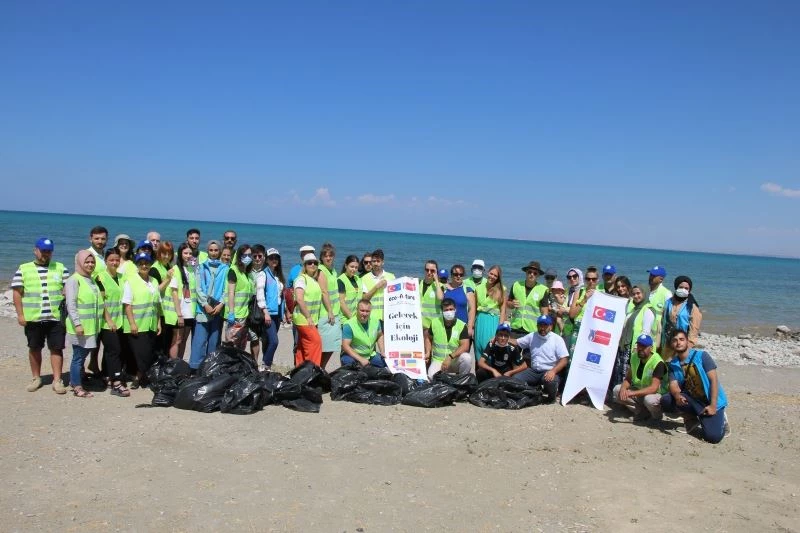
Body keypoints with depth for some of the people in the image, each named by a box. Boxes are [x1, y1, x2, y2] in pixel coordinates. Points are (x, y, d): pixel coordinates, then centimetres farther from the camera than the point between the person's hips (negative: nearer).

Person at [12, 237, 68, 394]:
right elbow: (17, 293, 3)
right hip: (33, 318, 1)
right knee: (34, 348, 12)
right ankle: (36, 378, 26)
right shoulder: (23, 269, 4)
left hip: (56, 317, 0)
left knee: (57, 348, 0)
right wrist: (20, 314, -3)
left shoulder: (61, 268, 6)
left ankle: (57, 380, 5)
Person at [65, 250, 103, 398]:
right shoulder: (74, 280, -10)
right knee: (79, 356, -1)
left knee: (82, 355, 14)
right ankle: (77, 387, 7)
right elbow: (71, 305, -16)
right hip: (80, 327, -8)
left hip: (91, 327, 8)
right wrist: (77, 324, -22)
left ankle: (75, 382, 24)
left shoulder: (91, 280, 15)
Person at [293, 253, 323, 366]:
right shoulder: (302, 279, -11)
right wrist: (308, 317, -20)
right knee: (316, 341, -12)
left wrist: (313, 318, 14)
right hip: (303, 318, -8)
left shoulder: (314, 280, 14)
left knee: (303, 346, 11)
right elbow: (299, 299, -20)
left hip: (311, 319, 8)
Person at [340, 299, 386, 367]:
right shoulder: (349, 325, -19)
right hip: (353, 355, -5)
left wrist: (383, 352, 3)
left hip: (370, 355, 5)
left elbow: (380, 336, 16)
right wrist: (361, 359, -29)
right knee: (348, 361, -36)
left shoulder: (376, 321, -3)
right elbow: (345, 346, -23)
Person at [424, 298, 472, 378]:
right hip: (438, 361, 0)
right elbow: (428, 338, 16)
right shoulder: (435, 322, -1)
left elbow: (465, 346, -18)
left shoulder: (462, 325, -8)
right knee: (432, 377, -29)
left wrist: (450, 357, -29)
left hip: (455, 361, 0)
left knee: (467, 358, -32)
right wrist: (428, 353, 1)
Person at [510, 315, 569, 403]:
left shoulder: (557, 339, -5)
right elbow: (516, 342, 11)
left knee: (550, 381, -38)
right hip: (534, 371, 4)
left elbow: (564, 359, -11)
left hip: (550, 371, -4)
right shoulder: (532, 336, 9)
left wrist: (553, 371, -27)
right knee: (515, 379, -18)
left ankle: (552, 395, -1)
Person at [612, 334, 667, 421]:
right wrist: (623, 388, -24)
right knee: (617, 390, -14)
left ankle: (656, 416, -4)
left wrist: (632, 393, -40)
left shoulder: (658, 363, -24)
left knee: (649, 399, -39)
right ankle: (642, 411, -3)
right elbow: (628, 378, 0)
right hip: (638, 390, 6)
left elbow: (654, 388, -32)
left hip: (656, 394, -6)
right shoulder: (634, 356, -4)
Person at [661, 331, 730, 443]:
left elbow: (714, 380, -13)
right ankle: (691, 418, 5)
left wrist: (713, 406, -19)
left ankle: (720, 419, 14)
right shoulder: (673, 364, 2)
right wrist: (677, 396, -33)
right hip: (692, 399, 4)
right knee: (666, 400, -21)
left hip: (710, 401, -4)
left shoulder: (701, 356, -10)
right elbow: (673, 385, -9)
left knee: (713, 437, -22)